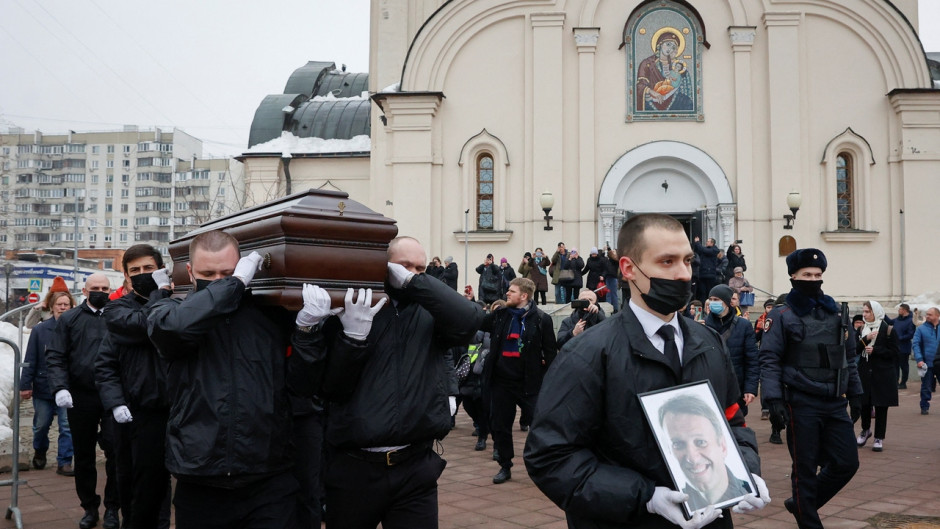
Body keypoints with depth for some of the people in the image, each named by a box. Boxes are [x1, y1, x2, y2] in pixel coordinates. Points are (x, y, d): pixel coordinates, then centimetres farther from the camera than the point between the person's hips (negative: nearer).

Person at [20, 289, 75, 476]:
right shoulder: (40, 330, -2)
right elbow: (30, 360, -1)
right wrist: (25, 385, -4)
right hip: (43, 387, 1)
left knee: (67, 427, -2)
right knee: (41, 425, 15)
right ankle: (39, 453, 41)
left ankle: (64, 463, 7)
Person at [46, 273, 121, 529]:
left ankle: (113, 507, 10)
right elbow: (55, 356, 1)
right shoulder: (69, 319, 6)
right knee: (83, 455, 11)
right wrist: (60, 387, -13)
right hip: (80, 397, 1)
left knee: (116, 451, -6)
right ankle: (89, 507, 26)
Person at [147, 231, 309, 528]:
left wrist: (307, 330, -12)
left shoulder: (272, 314, 6)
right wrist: (236, 283, -14)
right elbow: (174, 326, -21)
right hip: (200, 485, 0)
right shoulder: (170, 310, 5)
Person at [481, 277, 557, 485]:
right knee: (499, 426, 10)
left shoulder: (541, 319, -6)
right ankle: (505, 467, 25)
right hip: (501, 381, 4)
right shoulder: (499, 315, 5)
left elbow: (550, 352, -4)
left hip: (529, 382, -4)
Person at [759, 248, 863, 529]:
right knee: (806, 469, 3)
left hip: (835, 402, 5)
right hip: (801, 404, -5)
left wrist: (855, 393, 15)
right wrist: (773, 400, -18)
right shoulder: (781, 315, -4)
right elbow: (769, 360, -9)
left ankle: (802, 504, 26)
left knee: (847, 463, 6)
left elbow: (848, 356, 18)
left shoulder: (836, 312, 11)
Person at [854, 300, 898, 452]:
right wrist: (865, 339, -13)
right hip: (865, 371, 4)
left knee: (881, 406, 2)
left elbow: (894, 352, -7)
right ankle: (865, 430, 30)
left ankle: (879, 438, 11)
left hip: (883, 373, -4)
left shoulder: (888, 330, -5)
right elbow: (856, 350, 3)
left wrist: (874, 350, -16)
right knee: (864, 403, 7)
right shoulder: (862, 329, 9)